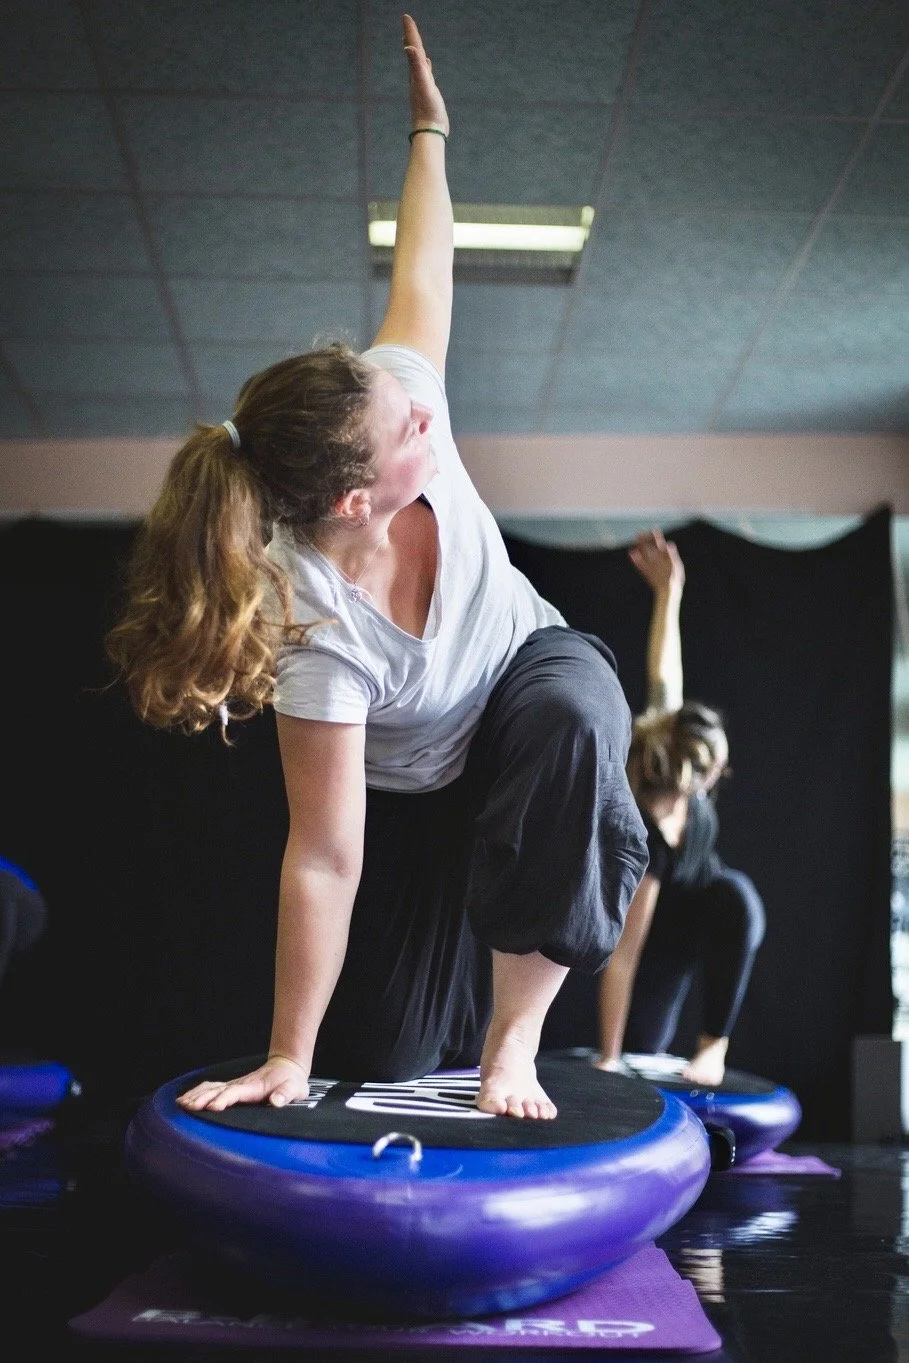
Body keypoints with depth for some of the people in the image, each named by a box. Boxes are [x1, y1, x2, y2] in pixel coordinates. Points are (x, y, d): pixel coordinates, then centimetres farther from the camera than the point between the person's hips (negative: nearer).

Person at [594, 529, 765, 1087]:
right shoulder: (644, 841, -43)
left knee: (735, 892, -32)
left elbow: (664, 677, -17)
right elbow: (621, 956, -38)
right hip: (663, 933, -4)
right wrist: (609, 1059, -33)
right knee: (638, 1057, -10)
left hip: (707, 910, 5)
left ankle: (714, 1046, -24)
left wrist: (669, 589, -18)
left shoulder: (677, 785, -28)